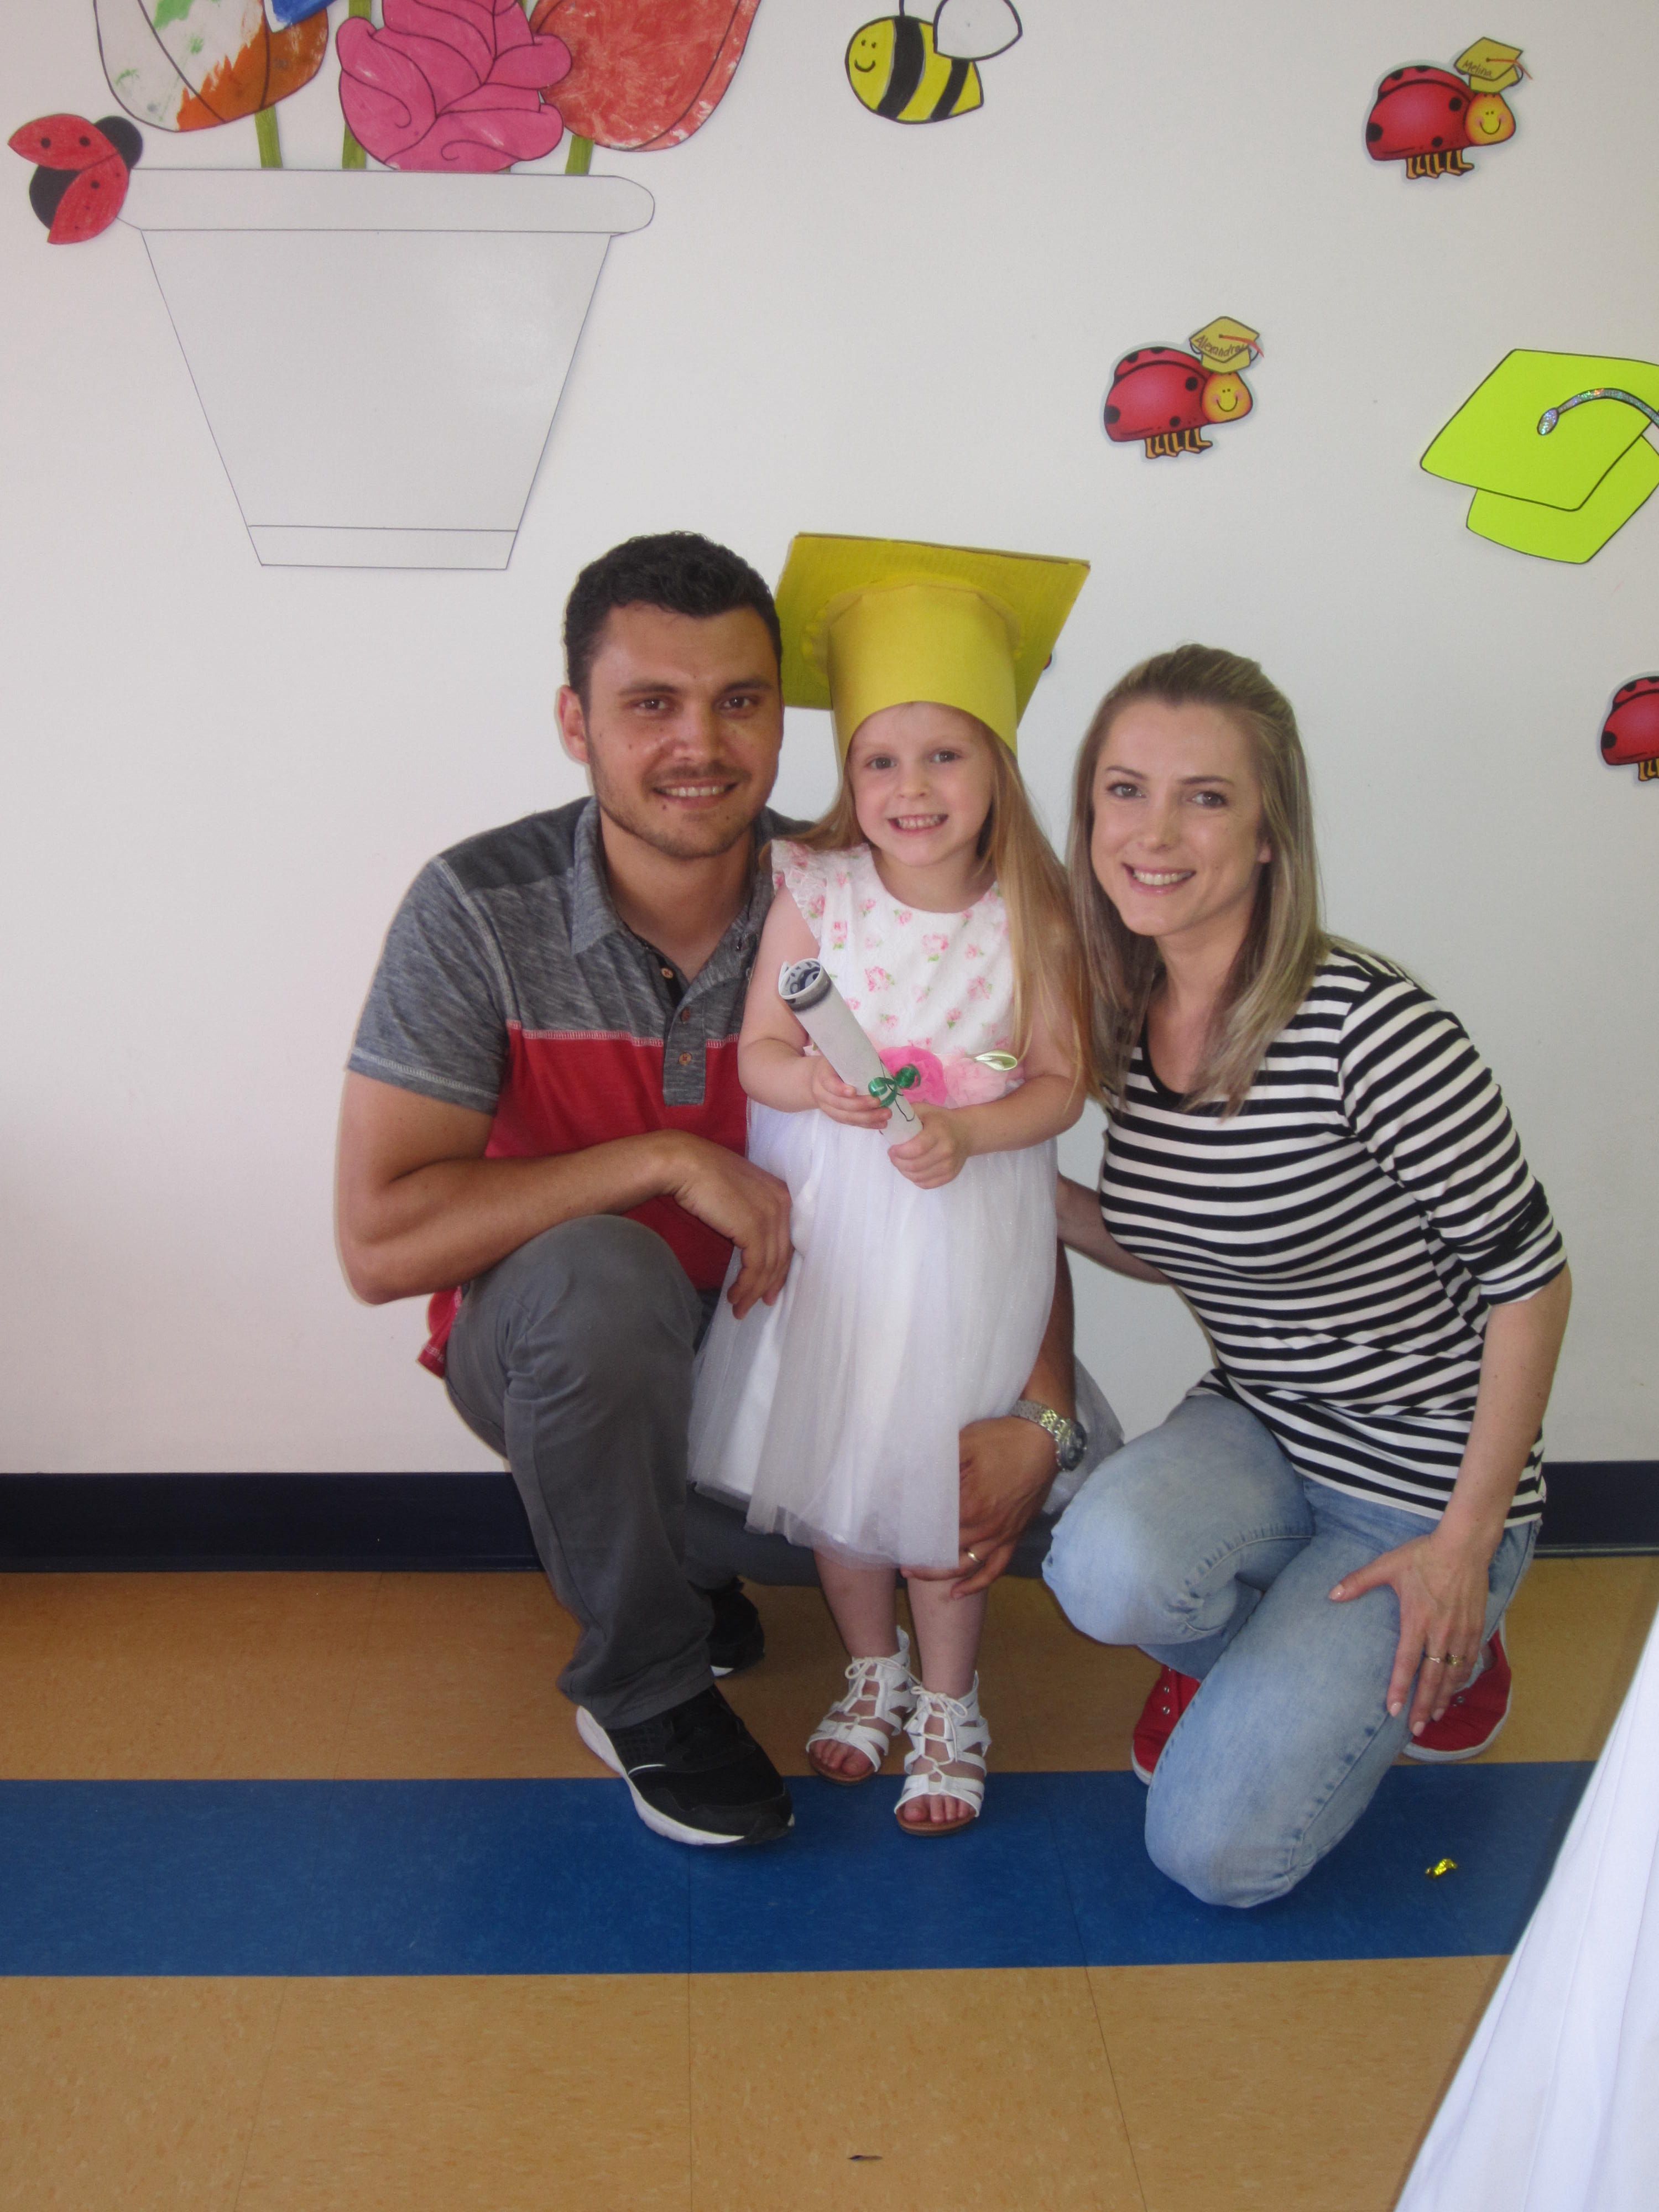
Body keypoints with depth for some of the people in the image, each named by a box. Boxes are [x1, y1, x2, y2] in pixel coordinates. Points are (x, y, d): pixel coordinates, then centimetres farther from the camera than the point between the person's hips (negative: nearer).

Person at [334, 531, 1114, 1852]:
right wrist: (669, 1161, -29)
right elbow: (379, 1240, -25)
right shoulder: (482, 911, -20)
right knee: (593, 1275, -38)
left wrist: (1038, 1411, -21)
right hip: (558, 1352, -3)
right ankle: (643, 1686, -10)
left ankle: (689, 1549, 12)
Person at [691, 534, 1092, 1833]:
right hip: (824, 1225, 2)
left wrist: (965, 1131, -22)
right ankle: (874, 1669, 40)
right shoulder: (812, 889, -7)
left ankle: (949, 1705, 31)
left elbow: (1061, 1084, -5)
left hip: (968, 1234, -2)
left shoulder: (1030, 916, -10)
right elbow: (756, 1050, -3)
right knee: (828, 1459, 15)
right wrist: (816, 1083, -24)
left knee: (937, 1480, 6)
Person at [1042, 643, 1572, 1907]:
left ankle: (1438, 1651, 19)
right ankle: (1250, 1658, 9)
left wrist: (1467, 1541, -14)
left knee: (1215, 1851, -9)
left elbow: (1528, 1280, -17)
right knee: (1109, 1568, -29)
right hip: (1255, 1428, 5)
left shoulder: (1368, 1029, -26)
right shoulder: (1126, 1021, -4)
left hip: (1421, 1477, -5)